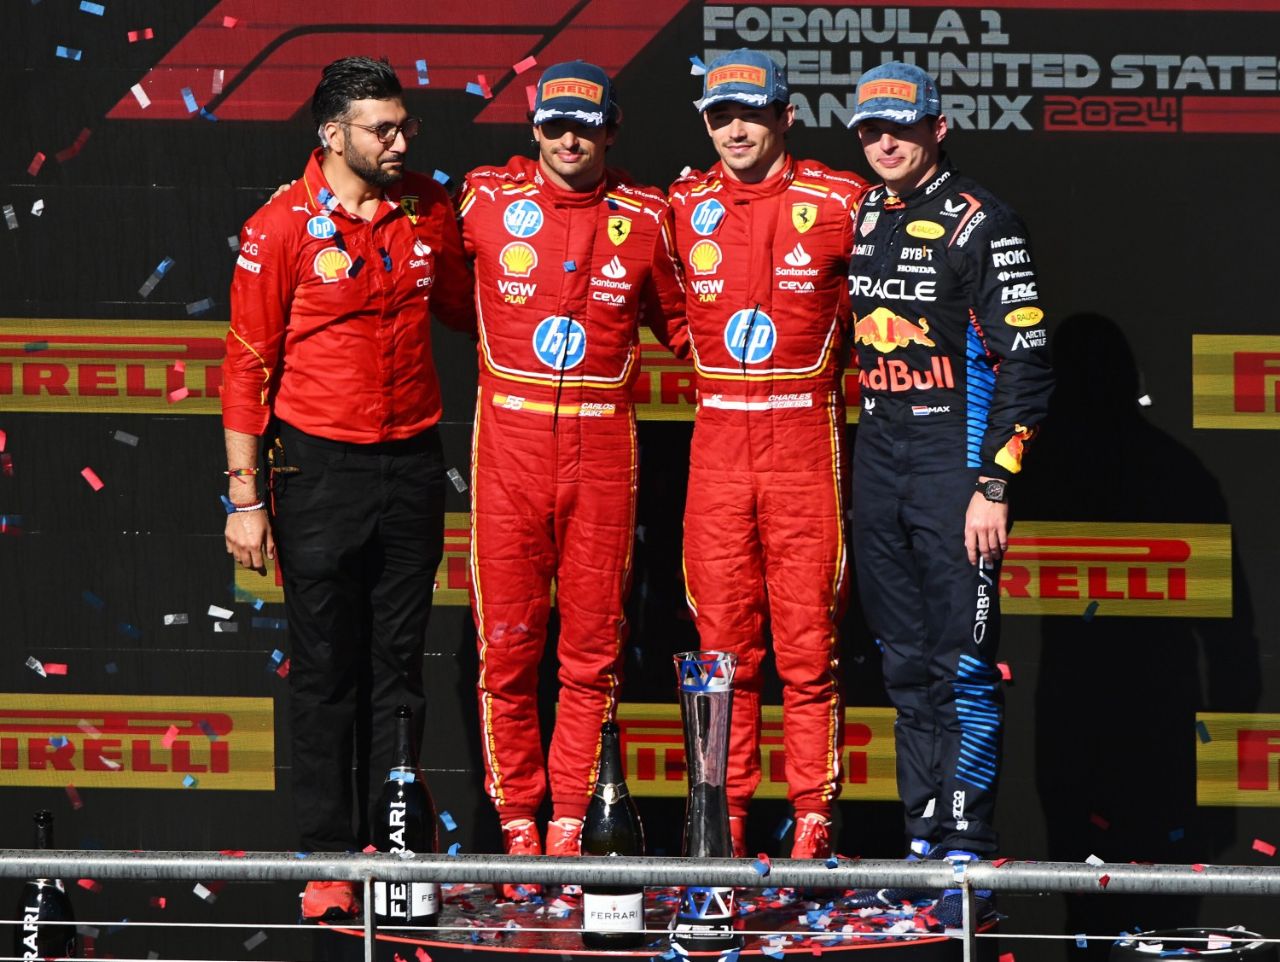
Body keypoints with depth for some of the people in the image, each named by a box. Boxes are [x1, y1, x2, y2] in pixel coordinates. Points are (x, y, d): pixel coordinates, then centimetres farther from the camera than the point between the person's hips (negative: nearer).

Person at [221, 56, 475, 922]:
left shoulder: (431, 210, 4)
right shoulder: (281, 229, -9)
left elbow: (464, 308, 22)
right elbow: (248, 366, -6)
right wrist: (246, 495, -8)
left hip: (411, 462, 4)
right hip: (320, 468, -4)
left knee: (399, 665, 8)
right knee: (326, 672, 2)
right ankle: (329, 858, 7)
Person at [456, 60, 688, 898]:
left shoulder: (646, 218, 5)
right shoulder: (488, 200, 2)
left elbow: (678, 320, 18)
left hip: (603, 447, 1)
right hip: (510, 439, -1)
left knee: (593, 647, 3)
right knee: (507, 644, 0)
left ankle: (569, 826, 11)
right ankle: (519, 824, 9)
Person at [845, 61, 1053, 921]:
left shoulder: (981, 223, -8)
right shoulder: (861, 220, 13)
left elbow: (1026, 363, -12)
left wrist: (993, 487, -16)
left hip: (955, 463, -7)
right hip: (878, 462, 7)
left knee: (963, 667, -8)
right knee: (907, 670, 10)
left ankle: (967, 853, -6)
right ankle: (922, 844, 15)